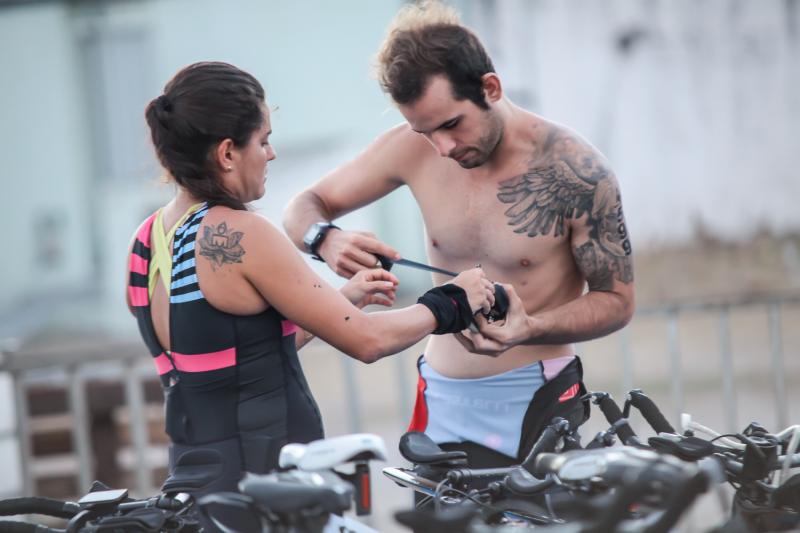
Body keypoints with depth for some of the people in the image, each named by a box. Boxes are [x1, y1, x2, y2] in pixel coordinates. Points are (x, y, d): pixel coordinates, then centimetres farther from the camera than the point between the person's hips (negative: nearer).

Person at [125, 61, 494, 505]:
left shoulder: (148, 240, 9)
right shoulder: (239, 235, -16)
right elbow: (367, 340, -13)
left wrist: (342, 299, 22)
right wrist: (454, 302, 3)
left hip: (193, 469, 9)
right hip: (264, 477, -9)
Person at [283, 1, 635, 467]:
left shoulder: (575, 171, -13)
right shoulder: (413, 149, -4)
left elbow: (617, 301, -5)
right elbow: (305, 208, 7)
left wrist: (530, 330, -25)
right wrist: (327, 240, -19)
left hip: (536, 409, -3)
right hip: (443, 408, 3)